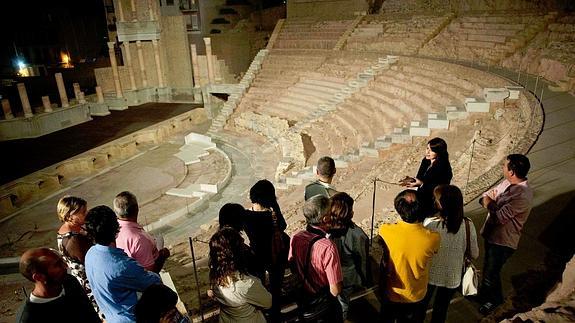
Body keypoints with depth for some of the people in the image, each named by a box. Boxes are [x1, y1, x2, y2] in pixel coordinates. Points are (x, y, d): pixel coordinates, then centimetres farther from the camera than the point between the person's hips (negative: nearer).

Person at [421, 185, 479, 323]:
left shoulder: (430, 224, -28)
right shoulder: (468, 225, -19)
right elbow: (474, 254, -7)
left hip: (430, 275, -2)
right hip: (452, 277, 2)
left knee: (421, 306, 25)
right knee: (441, 309, 28)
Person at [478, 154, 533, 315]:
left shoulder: (523, 196, -30)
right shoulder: (508, 183, -3)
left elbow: (500, 217, -30)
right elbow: (485, 197, 4)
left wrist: (489, 203, -13)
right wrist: (489, 201, -19)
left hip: (503, 241, -8)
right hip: (491, 234, 8)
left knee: (491, 272, 11)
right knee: (489, 267, 25)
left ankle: (494, 299, 37)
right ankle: (485, 293, 47)